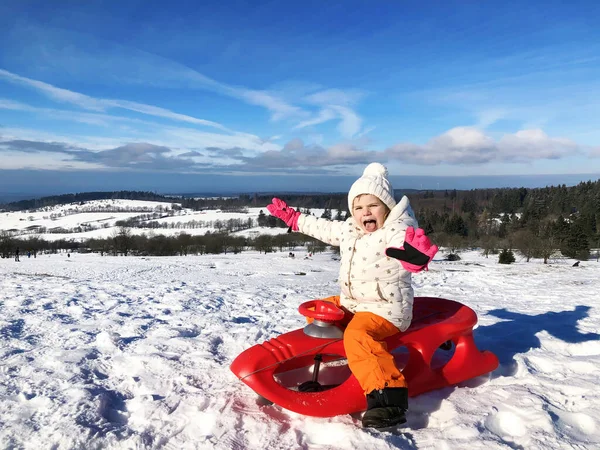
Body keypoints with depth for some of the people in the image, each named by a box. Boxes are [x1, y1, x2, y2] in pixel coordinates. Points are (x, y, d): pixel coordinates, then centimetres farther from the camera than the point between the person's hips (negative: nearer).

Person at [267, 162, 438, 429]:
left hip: (386, 309, -9)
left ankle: (389, 396, -34)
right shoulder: (348, 231, 7)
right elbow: (322, 227, 22)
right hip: (351, 303, 9)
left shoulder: (394, 232, -18)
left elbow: (403, 241, -40)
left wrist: (416, 252, -66)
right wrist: (291, 217, 29)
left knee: (357, 336, -35)